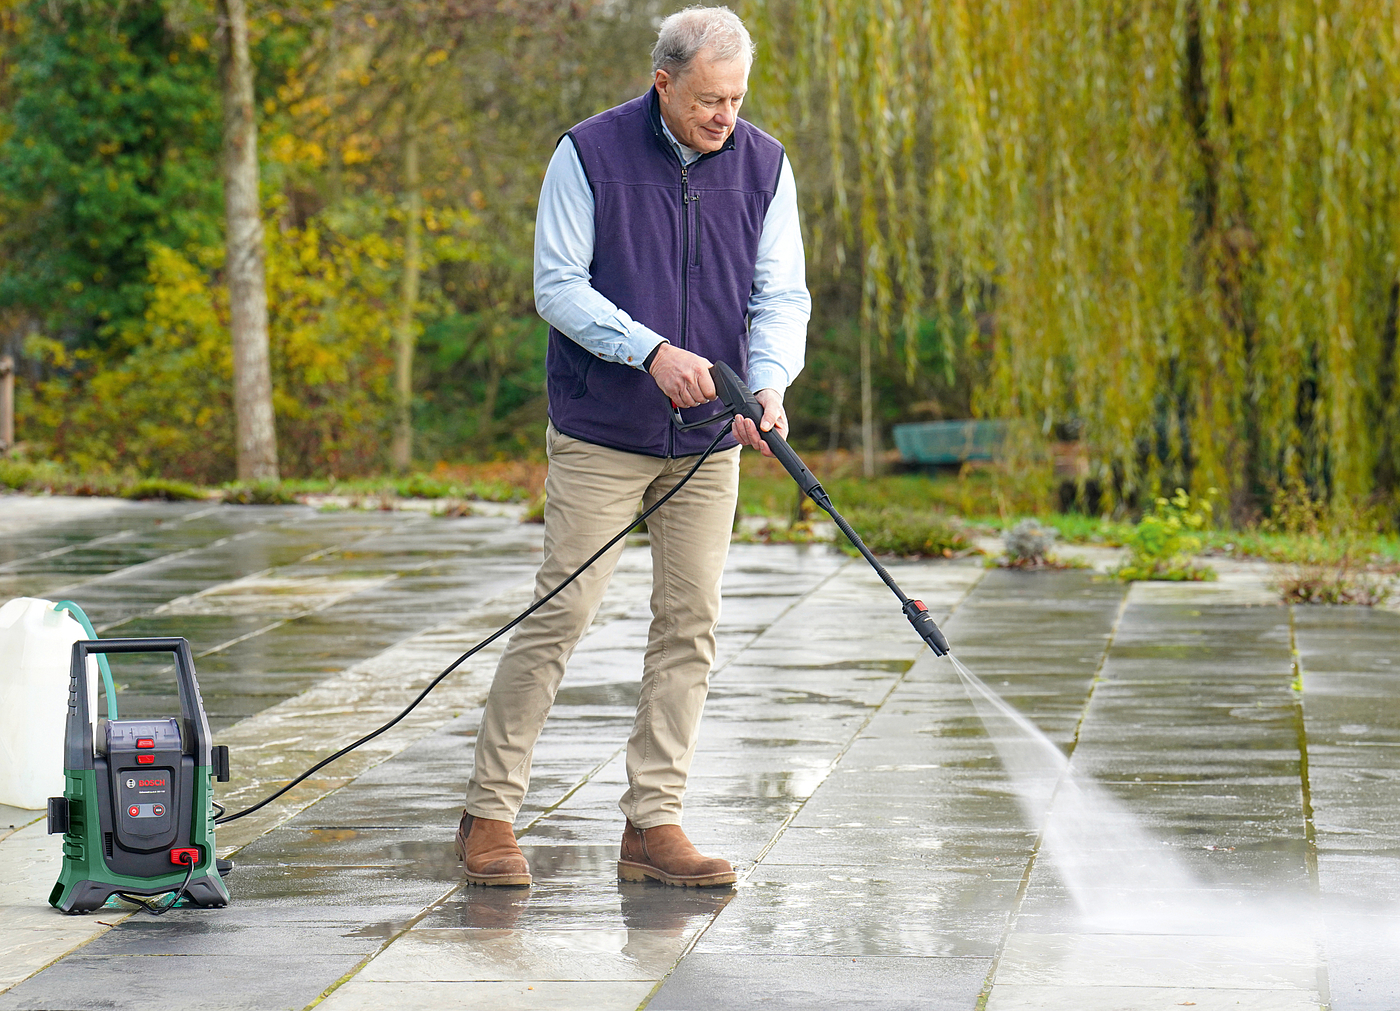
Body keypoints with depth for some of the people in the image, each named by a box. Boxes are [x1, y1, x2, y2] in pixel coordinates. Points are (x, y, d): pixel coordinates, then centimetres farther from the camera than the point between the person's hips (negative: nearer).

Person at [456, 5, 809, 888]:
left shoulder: (763, 166, 2)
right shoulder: (591, 154, -9)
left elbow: (782, 296, 0)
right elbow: (558, 286, -10)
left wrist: (770, 384, -20)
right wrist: (651, 351, -23)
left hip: (709, 445, 4)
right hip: (601, 437, -4)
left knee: (690, 627, 3)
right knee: (561, 615, -6)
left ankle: (654, 823, 9)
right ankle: (491, 815, 3)